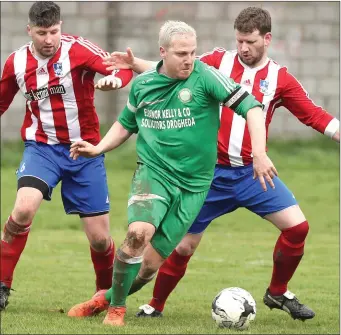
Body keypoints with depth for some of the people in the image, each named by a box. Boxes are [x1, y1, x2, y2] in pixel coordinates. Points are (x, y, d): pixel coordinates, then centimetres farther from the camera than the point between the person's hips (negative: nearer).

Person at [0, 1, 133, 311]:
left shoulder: (77, 50, -12)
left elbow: (123, 69, -19)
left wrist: (115, 79, -42)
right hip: (41, 147, 1)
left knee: (100, 238, 1)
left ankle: (107, 294, 30)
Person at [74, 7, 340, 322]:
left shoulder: (280, 78, 0)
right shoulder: (219, 61, -1)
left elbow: (315, 116, 0)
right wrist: (134, 64, -12)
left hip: (253, 172, 1)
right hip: (211, 172, -1)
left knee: (297, 226, -13)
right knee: (184, 245, 2)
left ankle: (278, 293, 9)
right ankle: (155, 306, 22)